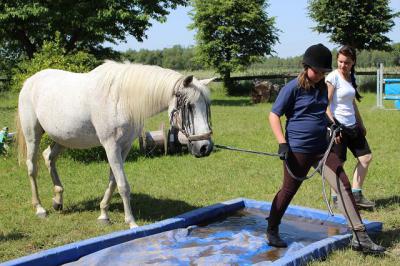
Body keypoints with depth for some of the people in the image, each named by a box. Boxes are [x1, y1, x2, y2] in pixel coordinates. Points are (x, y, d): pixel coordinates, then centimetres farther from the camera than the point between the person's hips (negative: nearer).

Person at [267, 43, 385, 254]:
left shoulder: (322, 88, 10)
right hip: (298, 150, -6)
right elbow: (274, 115, -11)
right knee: (288, 190, 5)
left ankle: (359, 237, 3)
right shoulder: (293, 88, -10)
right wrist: (282, 143, -19)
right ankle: (272, 231, 26)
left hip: (322, 148, 6)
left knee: (344, 186, -1)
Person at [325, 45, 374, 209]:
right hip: (338, 125, -8)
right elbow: (326, 104, -16)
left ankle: (356, 195, 16)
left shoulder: (351, 77, 11)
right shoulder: (333, 77, -11)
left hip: (352, 126, 8)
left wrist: (361, 124, 23)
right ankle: (336, 198, 11)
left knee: (366, 157, 9)